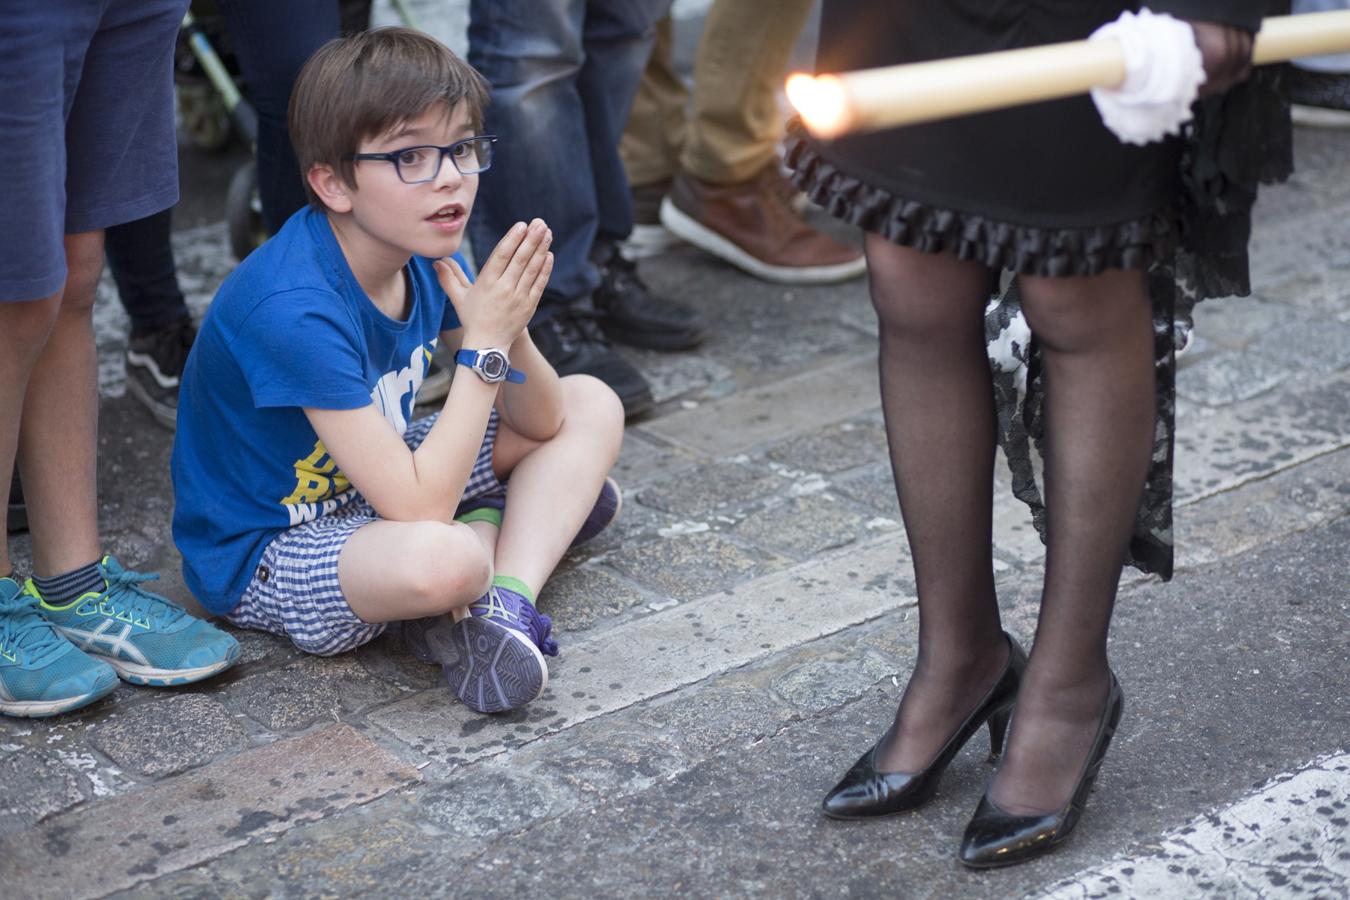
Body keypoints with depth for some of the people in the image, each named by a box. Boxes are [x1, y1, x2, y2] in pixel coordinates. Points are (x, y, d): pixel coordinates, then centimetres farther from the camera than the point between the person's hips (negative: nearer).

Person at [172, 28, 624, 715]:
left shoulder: (426, 256, -7)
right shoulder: (294, 310, -31)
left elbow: (542, 421, -1)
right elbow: (419, 506, -34)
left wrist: (512, 331, -22)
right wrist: (484, 344, -29)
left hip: (365, 481, 9)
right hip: (262, 555, -9)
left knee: (593, 406, 6)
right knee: (443, 557, -41)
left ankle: (505, 601, -12)